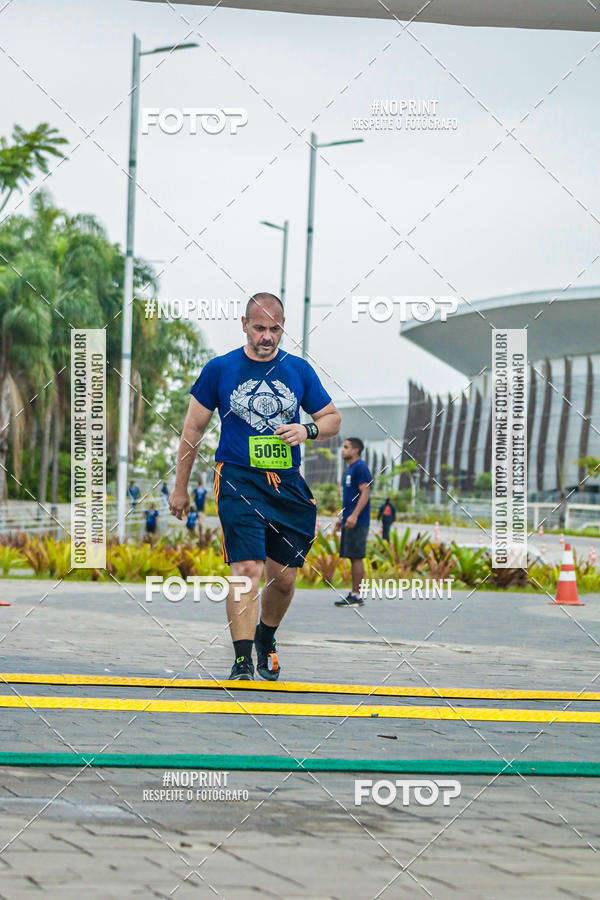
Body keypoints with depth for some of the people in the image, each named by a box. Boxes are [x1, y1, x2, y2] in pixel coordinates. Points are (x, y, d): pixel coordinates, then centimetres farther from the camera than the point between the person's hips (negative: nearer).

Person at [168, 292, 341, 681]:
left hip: (287, 484, 3)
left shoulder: (299, 370, 8)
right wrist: (181, 487, 10)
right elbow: (194, 429, 8)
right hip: (238, 480, -3)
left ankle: (266, 639, 34)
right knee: (247, 569, -18)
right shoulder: (220, 369, 2)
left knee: (284, 577, 7)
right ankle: (242, 659, -18)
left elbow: (333, 419, 16)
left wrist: (307, 430, -7)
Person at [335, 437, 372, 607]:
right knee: (352, 557, 10)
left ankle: (356, 596, -8)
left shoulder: (360, 467, -11)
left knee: (356, 557, -8)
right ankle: (354, 593, 13)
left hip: (357, 522, -10)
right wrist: (343, 516, 24)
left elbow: (365, 493, -18)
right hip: (349, 521, 10)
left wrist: (354, 515, -24)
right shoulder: (349, 468, 19)